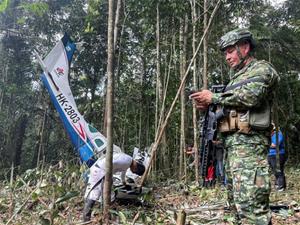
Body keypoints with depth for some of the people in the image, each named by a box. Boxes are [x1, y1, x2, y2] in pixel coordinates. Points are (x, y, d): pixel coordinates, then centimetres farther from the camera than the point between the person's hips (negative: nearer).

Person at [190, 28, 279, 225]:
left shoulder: (261, 69, 1)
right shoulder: (236, 76, 27)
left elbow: (251, 96, -19)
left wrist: (215, 97, -11)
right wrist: (208, 106, 5)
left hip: (248, 142, -9)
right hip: (232, 143, 9)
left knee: (251, 203, -15)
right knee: (237, 202, 13)